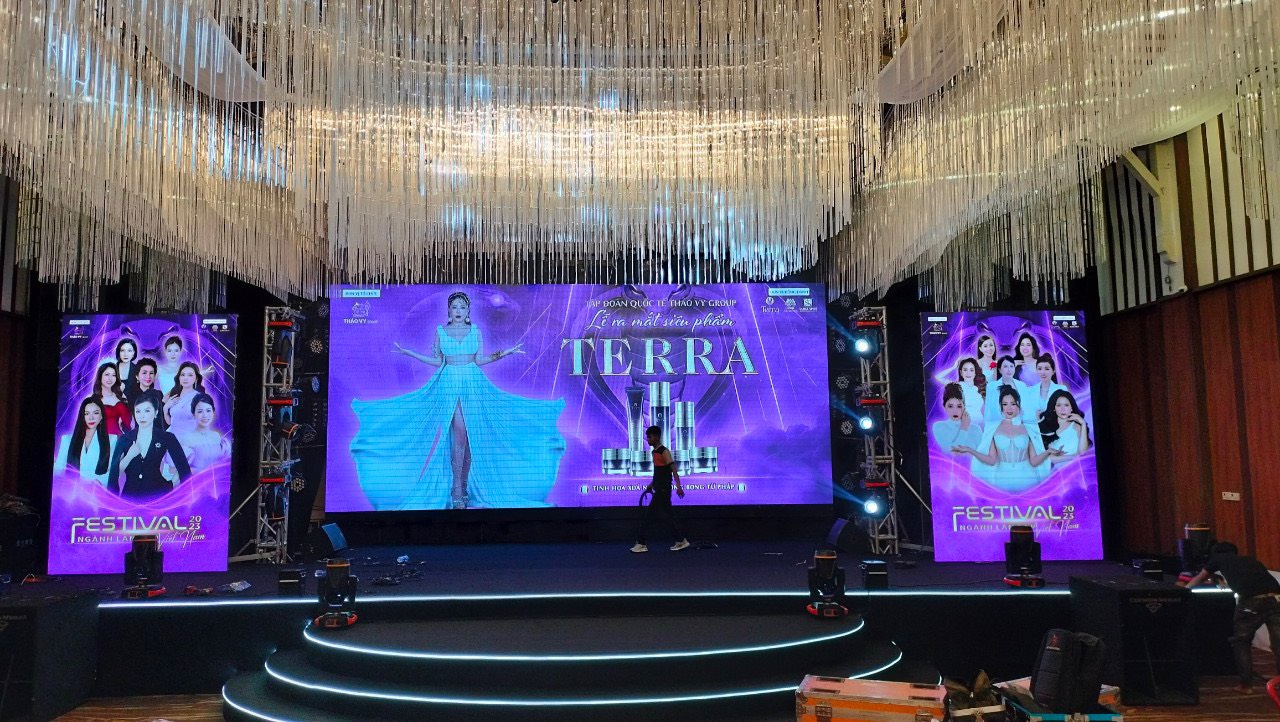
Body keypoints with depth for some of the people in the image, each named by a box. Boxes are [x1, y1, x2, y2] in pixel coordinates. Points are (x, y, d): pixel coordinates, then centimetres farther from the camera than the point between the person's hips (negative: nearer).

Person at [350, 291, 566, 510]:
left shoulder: (475, 331, 8)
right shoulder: (440, 331, 6)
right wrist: (409, 353, 2)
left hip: (473, 384, 2)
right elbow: (438, 361, 7)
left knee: (471, 436, 0)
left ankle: (465, 486, 9)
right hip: (449, 384, -2)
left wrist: (503, 353, -3)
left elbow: (479, 360, 5)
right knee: (459, 434, -13)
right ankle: (456, 491, -9)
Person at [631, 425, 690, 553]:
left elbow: (673, 470, -20)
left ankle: (641, 544, 0)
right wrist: (651, 485, 22)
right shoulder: (655, 452, 13)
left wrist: (678, 486, -29)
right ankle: (681, 541, 18)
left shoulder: (664, 452, -13)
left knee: (649, 515, -6)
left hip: (663, 490, -9)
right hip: (659, 490, 9)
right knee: (666, 517, 11)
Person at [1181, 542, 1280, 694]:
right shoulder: (1251, 560, 35)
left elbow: (1198, 580, 42)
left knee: (1241, 642, 17)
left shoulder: (1218, 558, 26)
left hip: (1252, 601, -3)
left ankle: (1246, 684, 17)